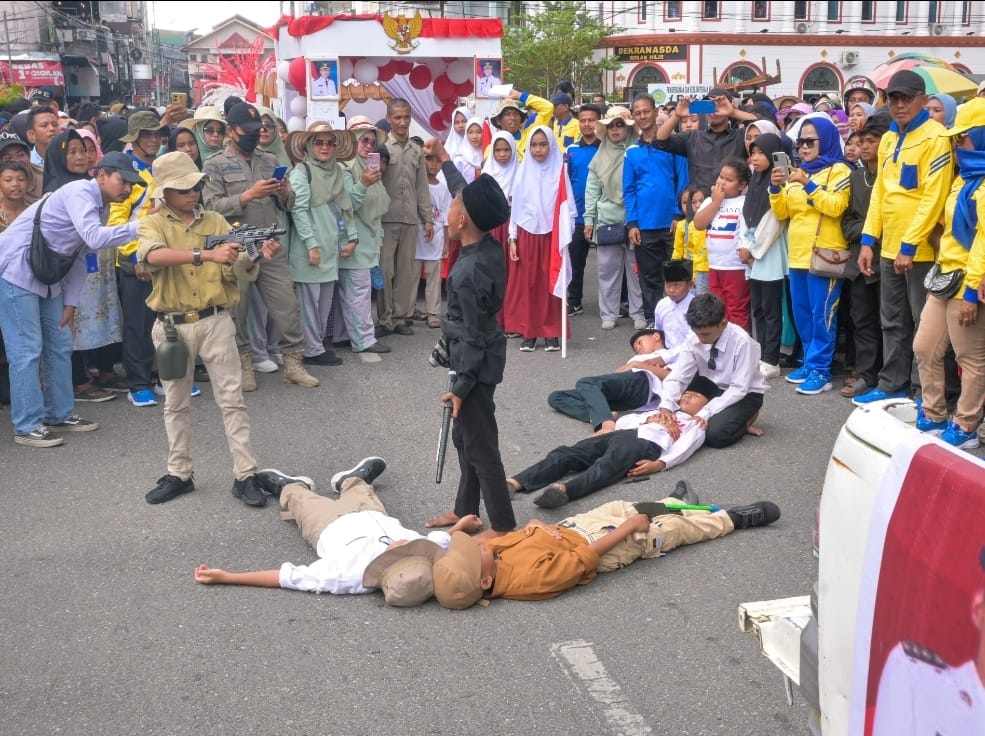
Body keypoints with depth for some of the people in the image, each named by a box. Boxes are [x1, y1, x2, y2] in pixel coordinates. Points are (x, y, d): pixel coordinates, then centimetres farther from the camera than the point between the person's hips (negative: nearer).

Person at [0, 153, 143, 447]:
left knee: (59, 344, 11)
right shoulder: (79, 192, -19)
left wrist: (70, 301, 9)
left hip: (46, 276, 10)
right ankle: (27, 426, -1)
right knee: (27, 349, -8)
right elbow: (94, 237, -35)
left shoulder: (99, 207, 9)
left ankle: (59, 414, 22)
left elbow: (78, 255, 13)